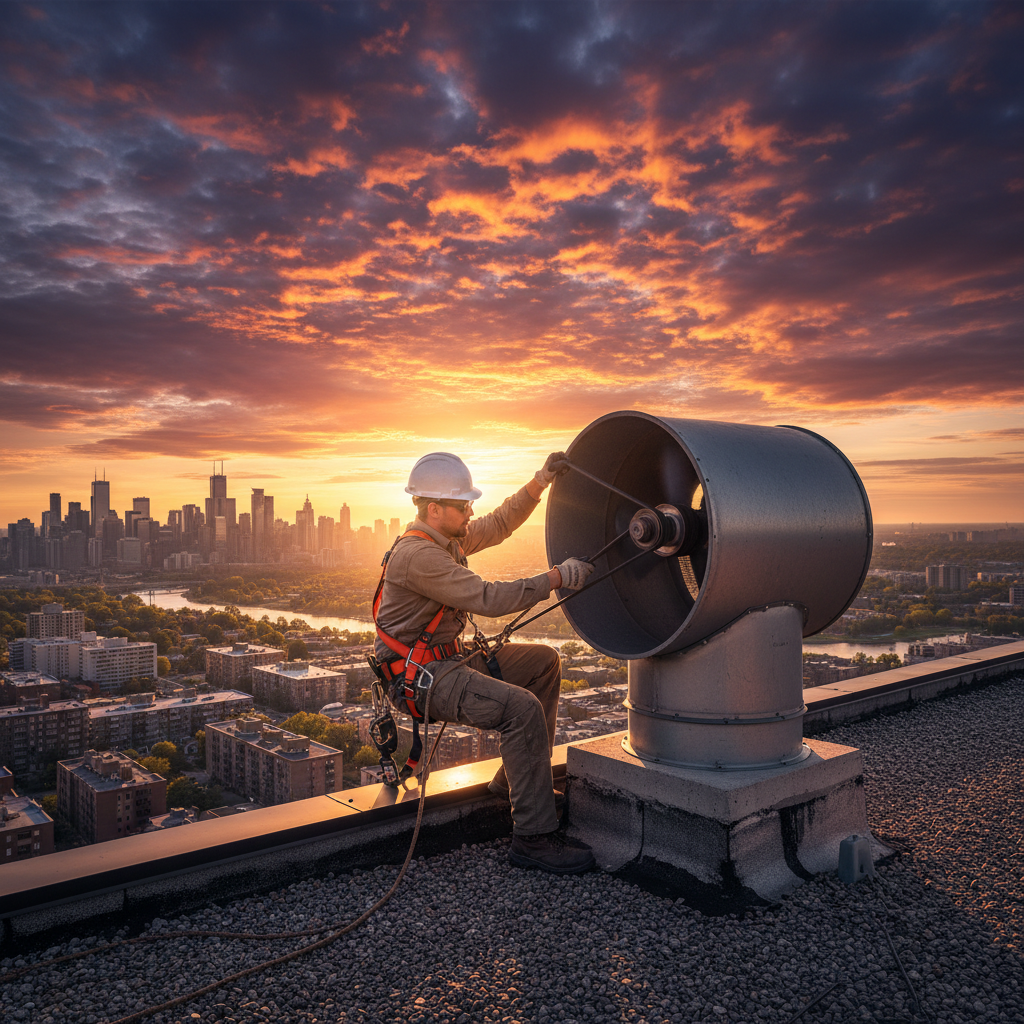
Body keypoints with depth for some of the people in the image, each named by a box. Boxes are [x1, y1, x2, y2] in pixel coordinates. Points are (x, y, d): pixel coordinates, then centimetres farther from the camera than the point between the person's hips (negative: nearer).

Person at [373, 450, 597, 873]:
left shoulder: (447, 538, 9)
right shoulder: (416, 555, -23)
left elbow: (500, 524, 19)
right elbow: (488, 599, -27)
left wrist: (541, 481, 7)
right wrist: (557, 577, -22)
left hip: (449, 660, 11)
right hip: (420, 677, -11)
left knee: (544, 662, 14)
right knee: (522, 708, -28)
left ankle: (516, 781, 18)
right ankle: (533, 838, -18)